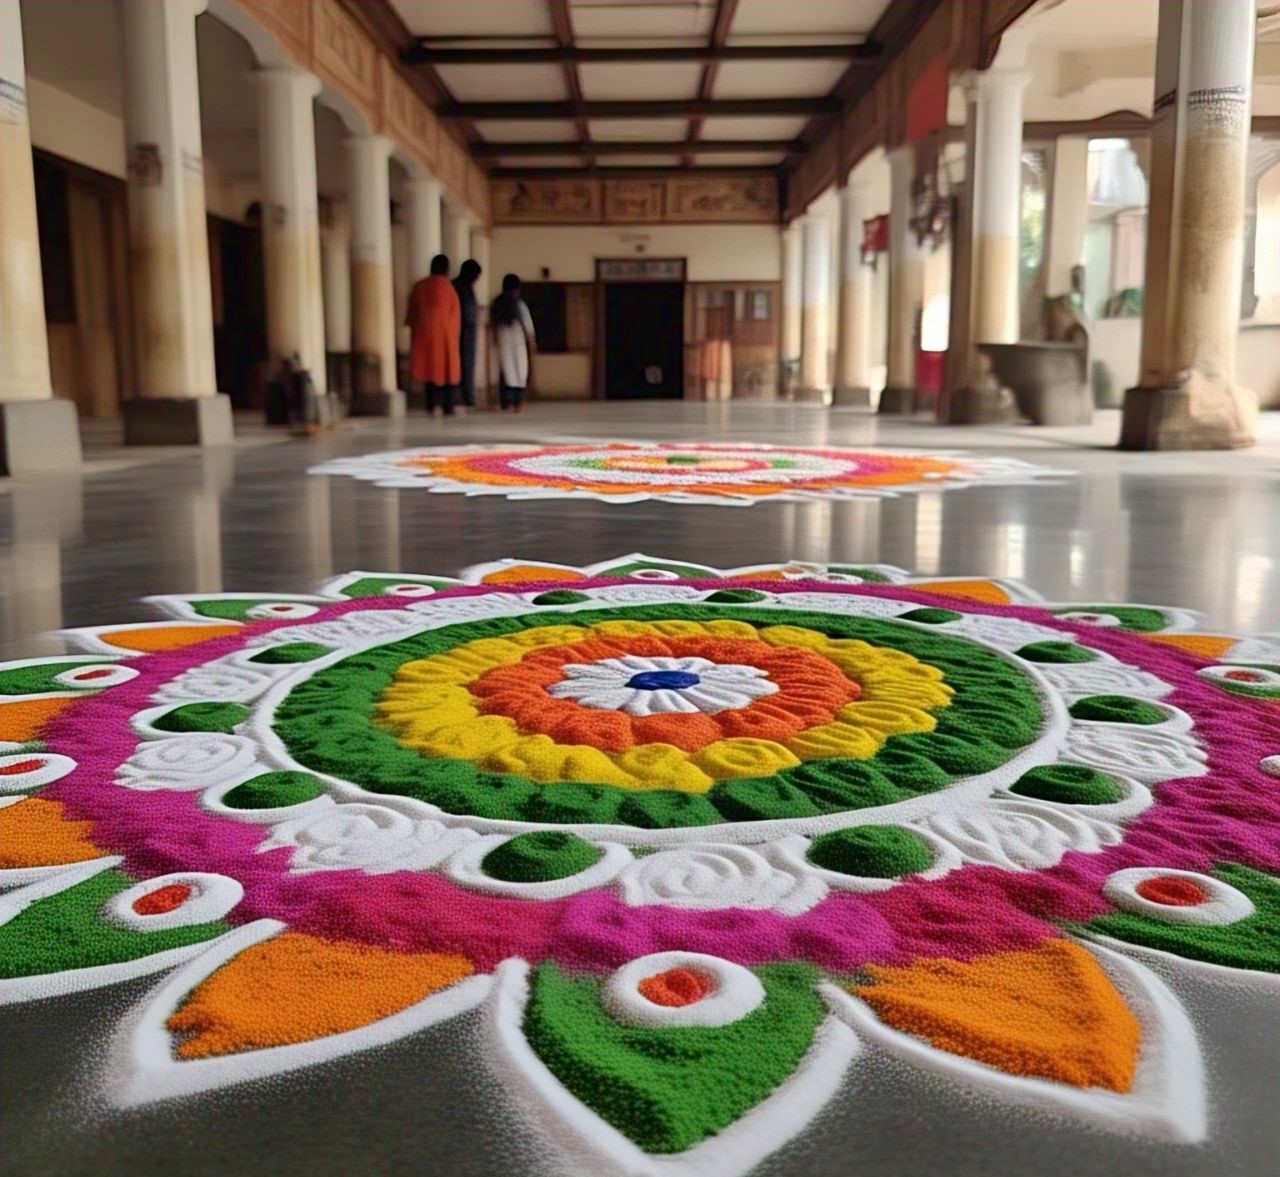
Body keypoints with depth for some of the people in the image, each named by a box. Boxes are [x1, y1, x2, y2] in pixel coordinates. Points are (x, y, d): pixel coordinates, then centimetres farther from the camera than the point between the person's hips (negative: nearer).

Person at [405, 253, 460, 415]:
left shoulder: (419, 286, 3)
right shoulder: (447, 287, -6)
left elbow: (412, 310, 9)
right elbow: (455, 314, -2)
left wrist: (413, 328, 18)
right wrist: (455, 334, 7)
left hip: (423, 334, 3)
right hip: (444, 335, -3)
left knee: (429, 366, 9)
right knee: (446, 369, 3)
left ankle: (431, 404, 1)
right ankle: (447, 407, 0)